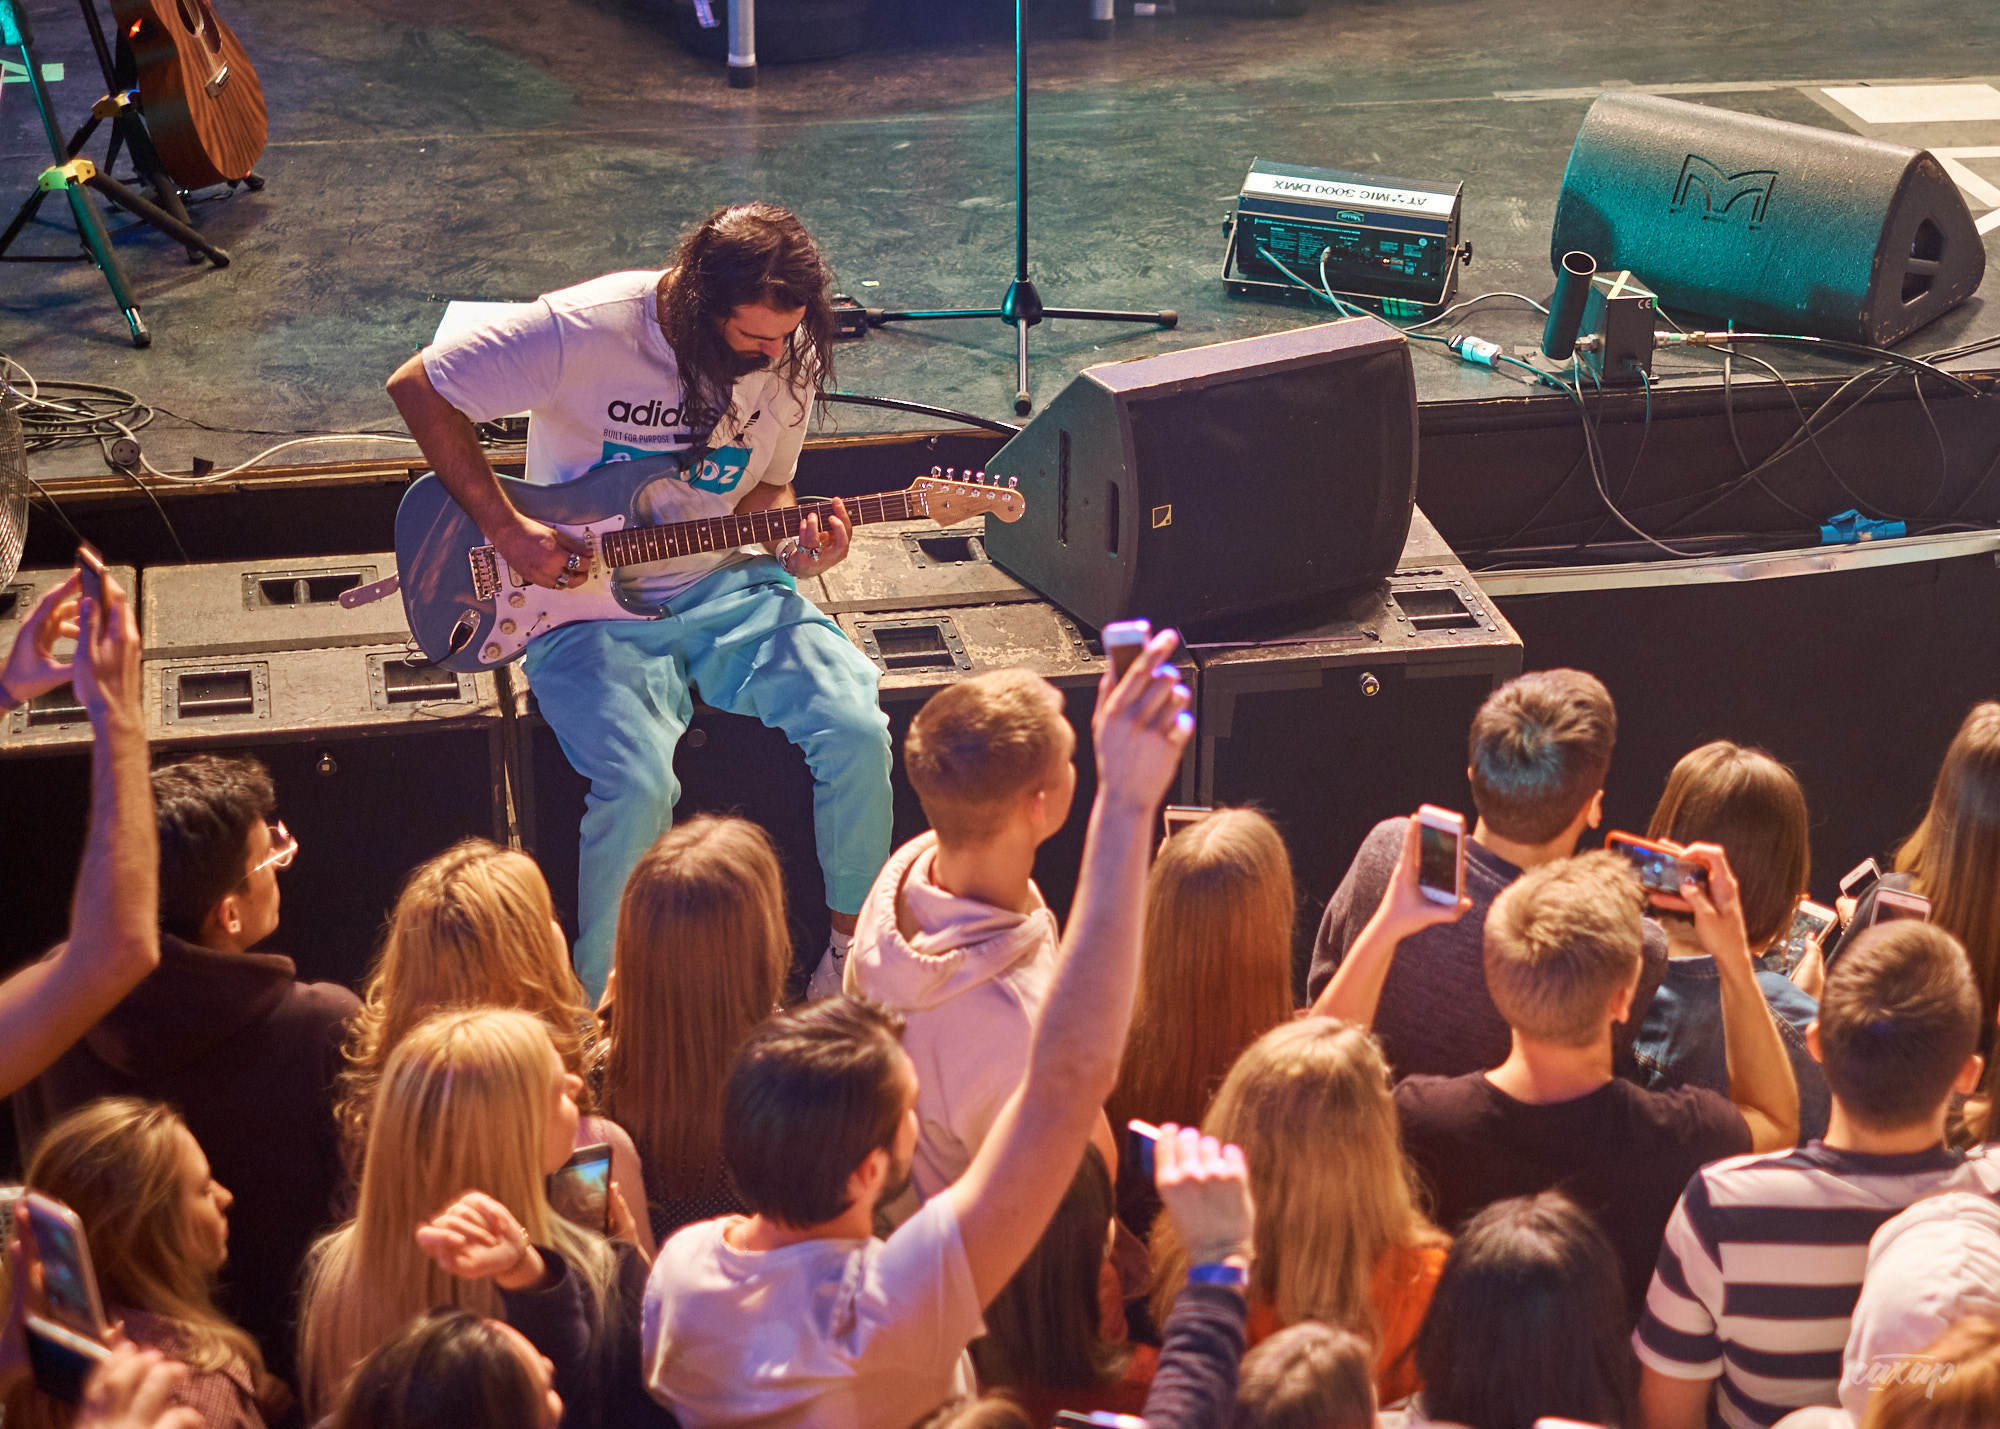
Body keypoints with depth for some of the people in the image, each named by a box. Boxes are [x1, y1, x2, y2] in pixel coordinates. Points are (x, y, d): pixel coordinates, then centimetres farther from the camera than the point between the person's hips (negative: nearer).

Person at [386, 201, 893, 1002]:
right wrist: (505, 529, -15)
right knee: (639, 784, -30)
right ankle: (598, 1006, -6)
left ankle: (852, 948, 5)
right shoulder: (584, 333, -20)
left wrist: (794, 546, -11)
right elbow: (418, 387, -11)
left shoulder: (790, 356, -3)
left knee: (856, 731, -18)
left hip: (722, 587, 4)